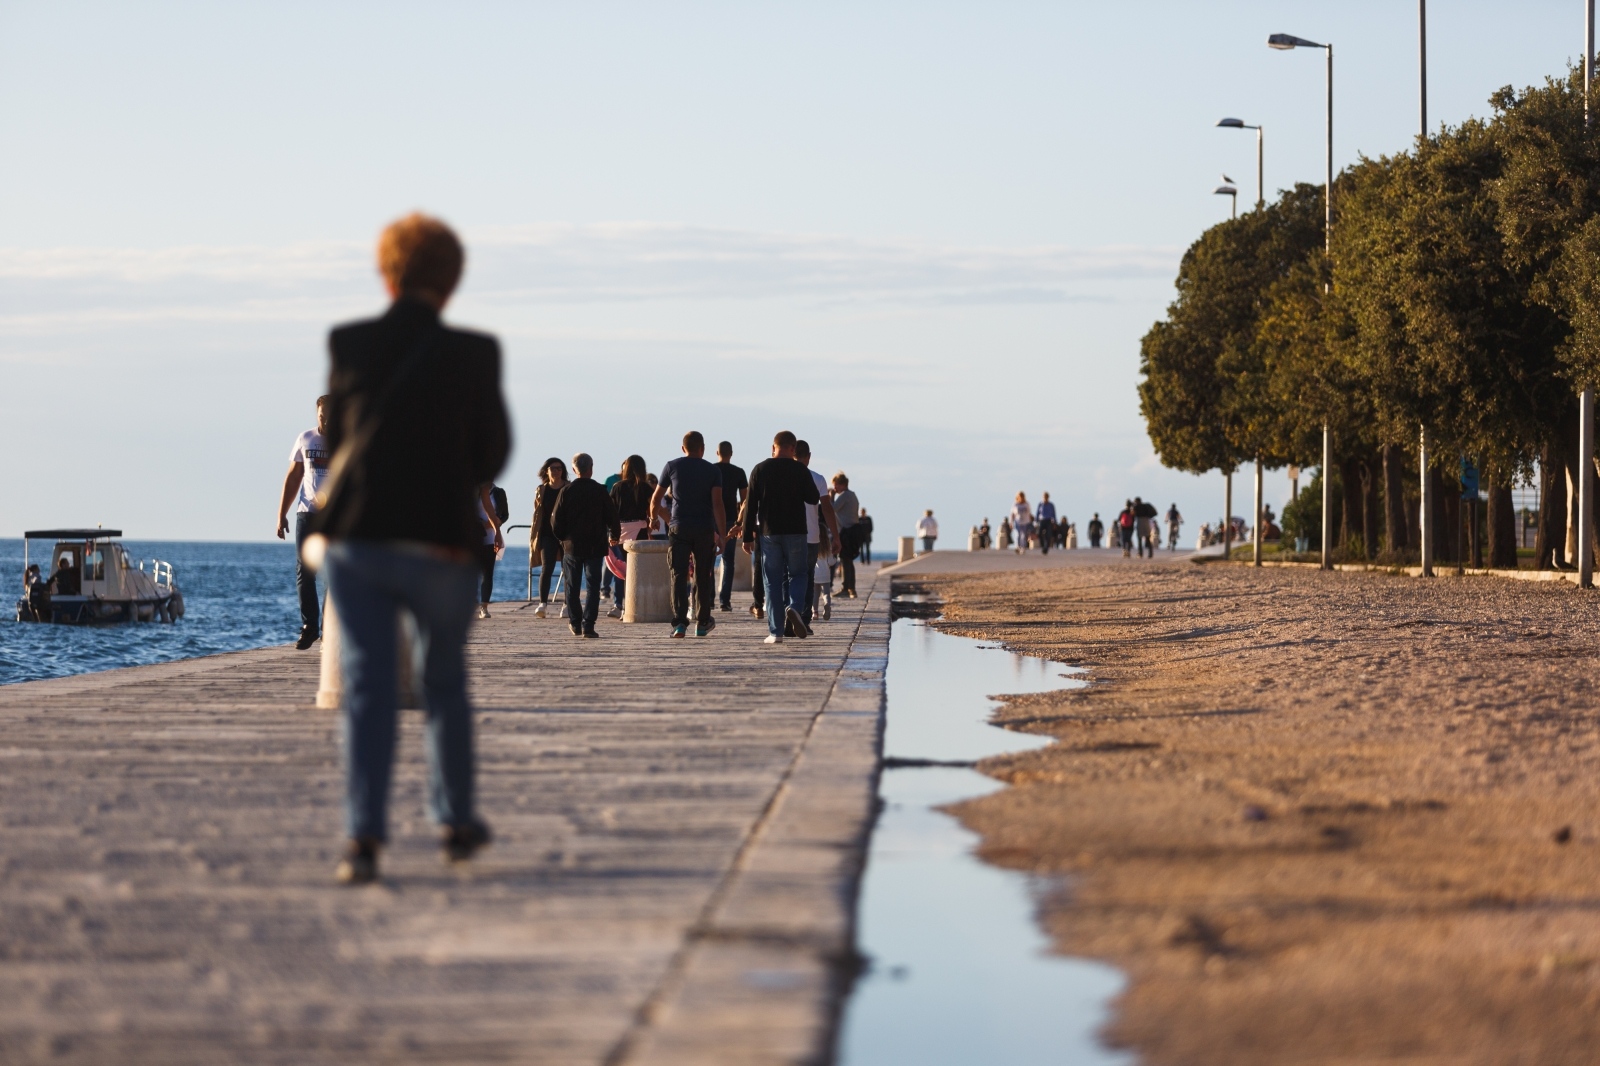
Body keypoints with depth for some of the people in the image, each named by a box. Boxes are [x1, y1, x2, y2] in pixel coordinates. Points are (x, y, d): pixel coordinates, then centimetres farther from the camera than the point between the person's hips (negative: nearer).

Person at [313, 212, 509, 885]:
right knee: (445, 680, 17)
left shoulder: (347, 344, 0)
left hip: (354, 534, 1)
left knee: (367, 685, 0)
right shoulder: (473, 354, -5)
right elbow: (493, 451, 4)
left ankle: (364, 837, -11)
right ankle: (456, 822, 28)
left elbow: (334, 437, 11)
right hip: (438, 540, -1)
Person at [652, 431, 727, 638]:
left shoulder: (672, 467, 4)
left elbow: (656, 500, 10)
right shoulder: (713, 470, 2)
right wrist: (721, 535, -8)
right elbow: (717, 504, -8)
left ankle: (679, 622, -18)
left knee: (678, 576, -4)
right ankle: (702, 623, 22)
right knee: (702, 577, 12)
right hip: (704, 529, 0)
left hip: (678, 528, 0)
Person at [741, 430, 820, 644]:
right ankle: (794, 607, -18)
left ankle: (775, 632, -1)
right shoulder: (800, 470, -3)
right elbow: (814, 499, 6)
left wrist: (747, 536, 4)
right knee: (798, 574, 12)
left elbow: (750, 505, 0)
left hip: (769, 532, 1)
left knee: (773, 580, 4)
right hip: (796, 531, -1)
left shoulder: (760, 470, 1)